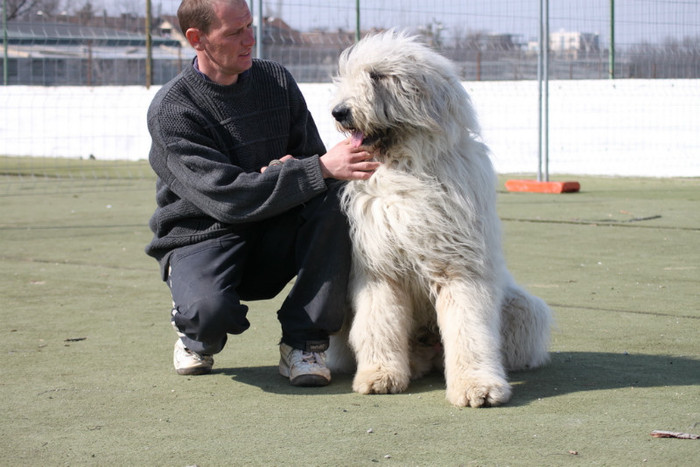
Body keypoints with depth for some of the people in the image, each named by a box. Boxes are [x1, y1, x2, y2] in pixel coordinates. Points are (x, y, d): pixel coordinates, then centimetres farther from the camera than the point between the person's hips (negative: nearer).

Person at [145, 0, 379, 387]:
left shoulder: (276, 80, 3)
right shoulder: (171, 109, -15)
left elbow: (313, 155, 8)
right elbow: (228, 196, -25)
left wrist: (290, 168, -18)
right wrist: (320, 168, -32)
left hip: (272, 242, 5)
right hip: (201, 238, -5)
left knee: (336, 196, -25)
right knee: (210, 311, -38)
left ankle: (303, 341, -18)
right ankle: (197, 330, 3)